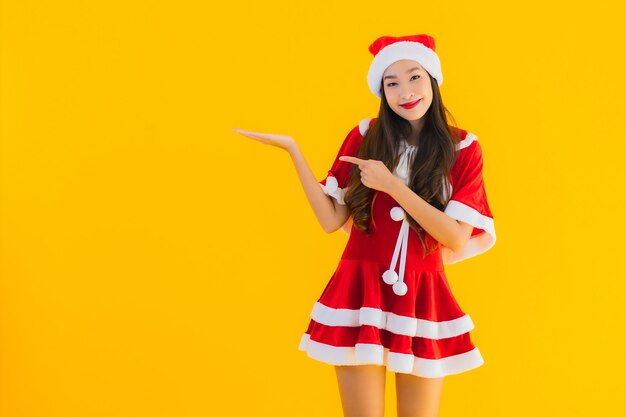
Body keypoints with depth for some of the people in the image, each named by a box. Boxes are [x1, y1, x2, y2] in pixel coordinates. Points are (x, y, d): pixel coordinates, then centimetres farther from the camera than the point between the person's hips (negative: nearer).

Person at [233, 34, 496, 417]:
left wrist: (392, 186, -17)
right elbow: (331, 220, -2)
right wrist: (292, 149, -7)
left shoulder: (463, 149, -2)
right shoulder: (365, 136, 2)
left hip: (423, 299, 0)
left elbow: (457, 239, -11)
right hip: (361, 292, 0)